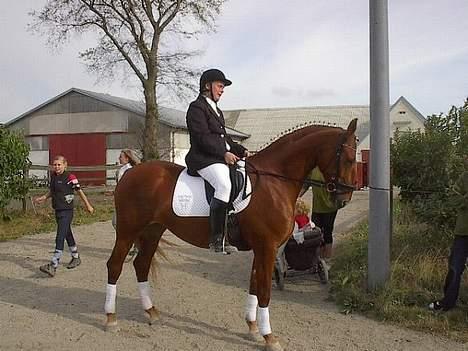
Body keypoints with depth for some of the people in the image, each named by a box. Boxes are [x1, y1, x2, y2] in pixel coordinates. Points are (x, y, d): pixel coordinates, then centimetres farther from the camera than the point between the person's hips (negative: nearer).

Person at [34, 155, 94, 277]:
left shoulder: (70, 177, -12)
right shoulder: (53, 176, 9)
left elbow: (79, 191, -4)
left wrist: (88, 205, 2)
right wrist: (43, 198, 8)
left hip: (66, 212, -8)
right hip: (58, 211, 8)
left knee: (60, 238, -14)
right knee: (68, 235, 20)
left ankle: (53, 266, -19)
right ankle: (76, 258, 37)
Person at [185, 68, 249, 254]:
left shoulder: (216, 110, 27)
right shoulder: (197, 107, -2)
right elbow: (203, 137, -13)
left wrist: (241, 151, 12)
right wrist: (224, 153, -20)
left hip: (221, 157, 10)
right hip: (204, 158, -10)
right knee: (224, 185, -32)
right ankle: (217, 240, -31)